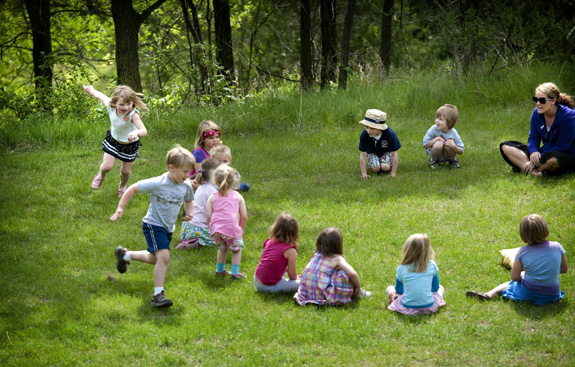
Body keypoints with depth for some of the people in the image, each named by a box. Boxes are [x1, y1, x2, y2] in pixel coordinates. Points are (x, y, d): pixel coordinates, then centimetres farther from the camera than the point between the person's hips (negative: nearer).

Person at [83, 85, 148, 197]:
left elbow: (144, 131, -52)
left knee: (126, 171, 13)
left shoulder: (133, 114, -39)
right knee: (107, 166, -3)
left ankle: (123, 185, 50)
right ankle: (101, 175, 37)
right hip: (113, 140, 2)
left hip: (130, 145, -2)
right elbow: (100, 96, -4)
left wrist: (136, 133, -75)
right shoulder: (110, 106, -26)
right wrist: (91, 90, 17)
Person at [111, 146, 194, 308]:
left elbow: (188, 200, 19)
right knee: (163, 257, -24)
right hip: (153, 225, -8)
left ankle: (125, 254, 47)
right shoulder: (157, 184, -22)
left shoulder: (186, 187, -4)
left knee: (155, 259, 23)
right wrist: (120, 208, -14)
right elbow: (133, 189, -13)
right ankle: (158, 294, -19)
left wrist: (189, 213, -2)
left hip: (168, 228, 8)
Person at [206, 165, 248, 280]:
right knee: (236, 249, 17)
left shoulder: (213, 197, 13)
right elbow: (244, 216, 8)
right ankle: (235, 273, 11)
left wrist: (212, 227, 20)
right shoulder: (238, 196, 11)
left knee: (222, 248, 27)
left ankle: (220, 270, 36)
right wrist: (240, 227, 25)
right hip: (232, 228, -3)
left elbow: (208, 215, 5)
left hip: (216, 228, 3)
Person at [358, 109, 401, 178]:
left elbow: (394, 154, -25)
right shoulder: (364, 135, -30)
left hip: (386, 152, -1)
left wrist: (393, 173, -24)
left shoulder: (390, 134, -33)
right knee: (375, 168, -26)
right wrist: (364, 173, -22)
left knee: (385, 167, -27)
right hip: (372, 152, 1)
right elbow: (363, 154, -20)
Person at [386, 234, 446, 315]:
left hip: (407, 308, 1)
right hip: (429, 307, -1)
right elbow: (435, 288, 6)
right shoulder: (432, 266, -7)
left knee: (390, 289, 25)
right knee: (440, 288, 28)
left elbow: (398, 290, 7)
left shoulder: (401, 269, -8)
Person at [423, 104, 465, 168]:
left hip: (446, 156, 1)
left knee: (450, 145, -32)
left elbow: (461, 152, -15)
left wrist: (454, 146, -36)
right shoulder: (433, 129, -22)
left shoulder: (453, 133, -20)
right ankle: (433, 160, -3)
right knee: (439, 144, -33)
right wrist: (437, 139, -28)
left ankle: (453, 160, 2)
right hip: (433, 153, -1)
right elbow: (425, 145, -19)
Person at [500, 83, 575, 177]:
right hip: (544, 152, 7)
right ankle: (535, 173, -27)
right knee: (505, 147, -6)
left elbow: (561, 147, -21)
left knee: (553, 159, -46)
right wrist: (533, 151, -21)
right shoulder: (537, 113, -1)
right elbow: (533, 137, 5)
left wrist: (535, 162, -26)